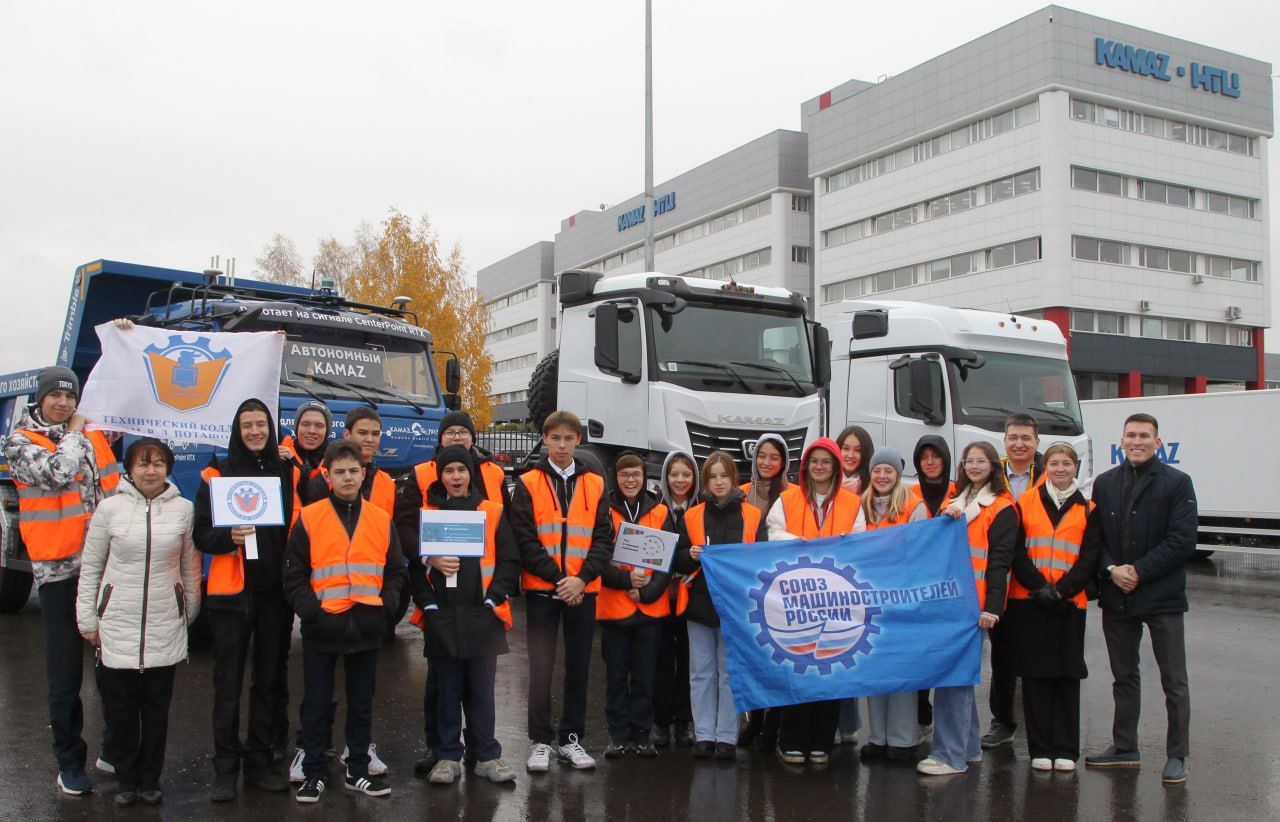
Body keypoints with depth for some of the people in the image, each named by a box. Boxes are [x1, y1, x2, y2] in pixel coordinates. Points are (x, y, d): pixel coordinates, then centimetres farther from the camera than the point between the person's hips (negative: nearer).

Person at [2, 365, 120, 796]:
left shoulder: (92, 434, 10)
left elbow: (113, 489, 16)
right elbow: (58, 473, -23)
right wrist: (73, 434, -6)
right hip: (59, 570, -4)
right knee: (65, 674, 4)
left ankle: (114, 751, 26)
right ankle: (70, 763, 17)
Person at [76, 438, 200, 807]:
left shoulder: (183, 509, 1)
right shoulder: (110, 508, -2)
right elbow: (90, 567, 4)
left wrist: (190, 612, 12)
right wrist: (87, 619, 3)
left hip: (165, 624, 1)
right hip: (118, 623, 0)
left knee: (157, 704, 7)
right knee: (121, 706, 5)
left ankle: (151, 780, 21)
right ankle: (127, 780, 21)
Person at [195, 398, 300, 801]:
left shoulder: (289, 473, 8)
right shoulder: (217, 473, 1)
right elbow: (201, 535, -2)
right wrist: (229, 537, -22)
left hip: (276, 592, 3)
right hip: (231, 592, -2)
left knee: (268, 682, 9)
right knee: (228, 684, 1)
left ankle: (260, 764, 20)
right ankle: (225, 770, 11)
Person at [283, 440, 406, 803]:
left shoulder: (382, 520, 5)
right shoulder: (309, 519, -3)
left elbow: (396, 572, 11)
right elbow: (295, 577, -2)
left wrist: (385, 607, -3)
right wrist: (311, 610, -13)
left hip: (367, 630, 3)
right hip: (322, 629, -2)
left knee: (362, 703, 13)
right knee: (317, 704, 8)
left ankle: (358, 771, 26)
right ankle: (314, 773, 21)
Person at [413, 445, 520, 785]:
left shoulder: (492, 512, 6)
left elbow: (509, 560, 5)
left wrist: (495, 597, -6)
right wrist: (427, 601, -4)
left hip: (482, 616, 0)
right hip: (441, 617, 1)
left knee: (481, 690, 5)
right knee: (447, 690, 8)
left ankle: (487, 756, 16)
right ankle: (448, 757, 19)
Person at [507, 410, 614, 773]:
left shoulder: (594, 484, 7)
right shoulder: (528, 484, 0)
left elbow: (604, 538, 1)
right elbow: (524, 540, -7)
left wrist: (582, 578, -13)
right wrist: (557, 577, -15)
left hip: (583, 590, 2)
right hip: (542, 589, -2)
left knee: (579, 666, 9)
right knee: (541, 666, 3)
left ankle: (572, 738, 20)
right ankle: (540, 741, 13)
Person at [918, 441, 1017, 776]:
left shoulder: (1003, 508, -1)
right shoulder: (955, 500, 18)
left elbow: (999, 561, -7)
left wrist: (991, 607, -14)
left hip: (973, 603, -6)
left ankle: (950, 755, -6)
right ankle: (969, 747, 20)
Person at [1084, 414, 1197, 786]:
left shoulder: (1177, 483, -4)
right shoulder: (1105, 483, 9)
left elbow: (1182, 541, -11)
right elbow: (1093, 535, 7)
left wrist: (1139, 572, -15)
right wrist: (1112, 570, -10)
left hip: (1163, 597, -4)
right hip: (1116, 597, 4)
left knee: (1174, 681, 2)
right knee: (1124, 677, 15)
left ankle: (1177, 755, 13)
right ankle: (1124, 748, 26)